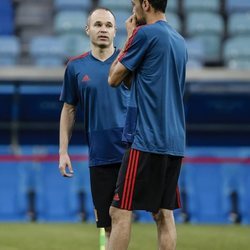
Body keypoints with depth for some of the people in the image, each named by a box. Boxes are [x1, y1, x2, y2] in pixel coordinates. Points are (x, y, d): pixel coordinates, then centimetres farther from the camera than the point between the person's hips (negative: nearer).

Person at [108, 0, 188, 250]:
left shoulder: (144, 33, -9)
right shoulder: (179, 41, 16)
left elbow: (114, 78, 0)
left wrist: (129, 36, 9)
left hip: (147, 140, -8)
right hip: (174, 142, 8)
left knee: (120, 211, -7)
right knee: (163, 214, 8)